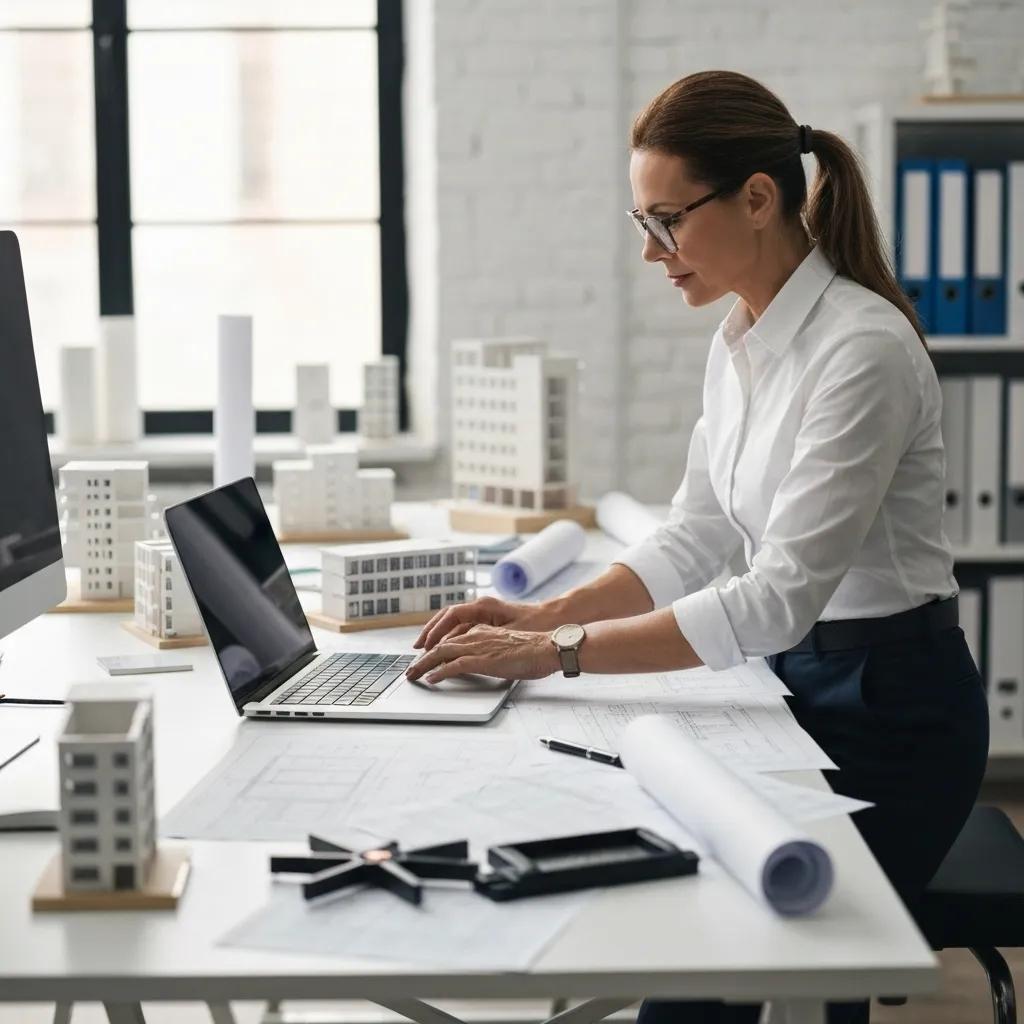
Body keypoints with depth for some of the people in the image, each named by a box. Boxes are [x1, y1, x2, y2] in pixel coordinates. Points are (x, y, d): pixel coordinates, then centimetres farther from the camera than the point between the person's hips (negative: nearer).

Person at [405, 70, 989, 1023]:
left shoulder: (862, 347, -24)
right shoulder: (739, 340, 3)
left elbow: (780, 596, -29)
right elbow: (695, 536, 8)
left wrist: (559, 652, -29)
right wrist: (542, 614, -6)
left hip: (890, 706, -8)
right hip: (805, 680, 8)